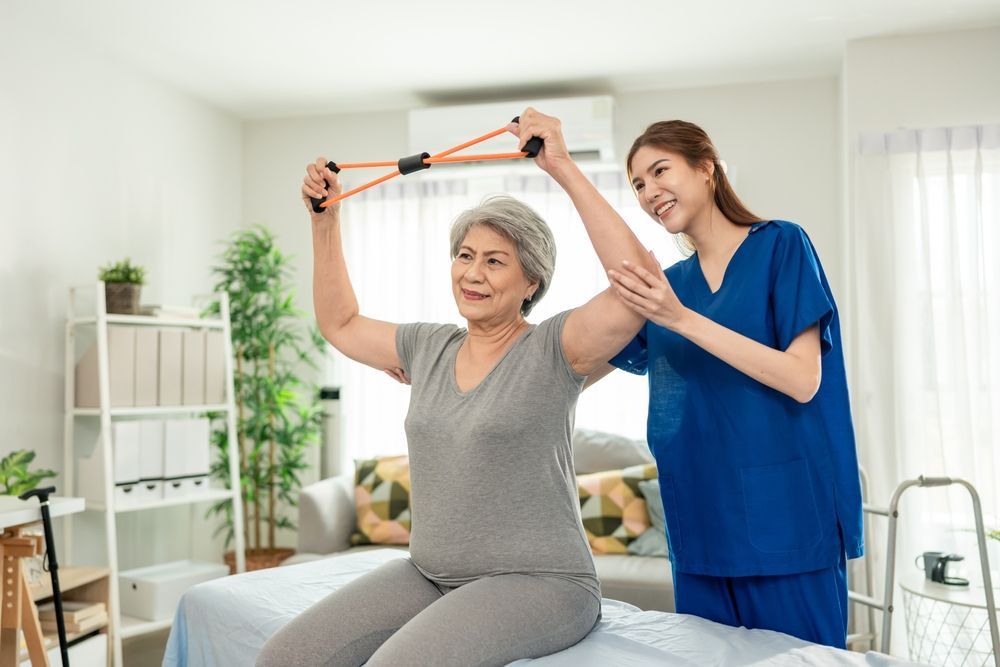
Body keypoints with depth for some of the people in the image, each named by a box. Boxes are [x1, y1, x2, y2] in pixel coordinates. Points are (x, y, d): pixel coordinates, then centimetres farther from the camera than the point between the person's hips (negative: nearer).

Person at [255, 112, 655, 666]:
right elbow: (340, 324, 24)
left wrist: (563, 169, -24)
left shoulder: (551, 348, -8)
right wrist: (325, 220, 18)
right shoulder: (429, 348, 9)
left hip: (535, 582, -6)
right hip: (427, 575, 6)